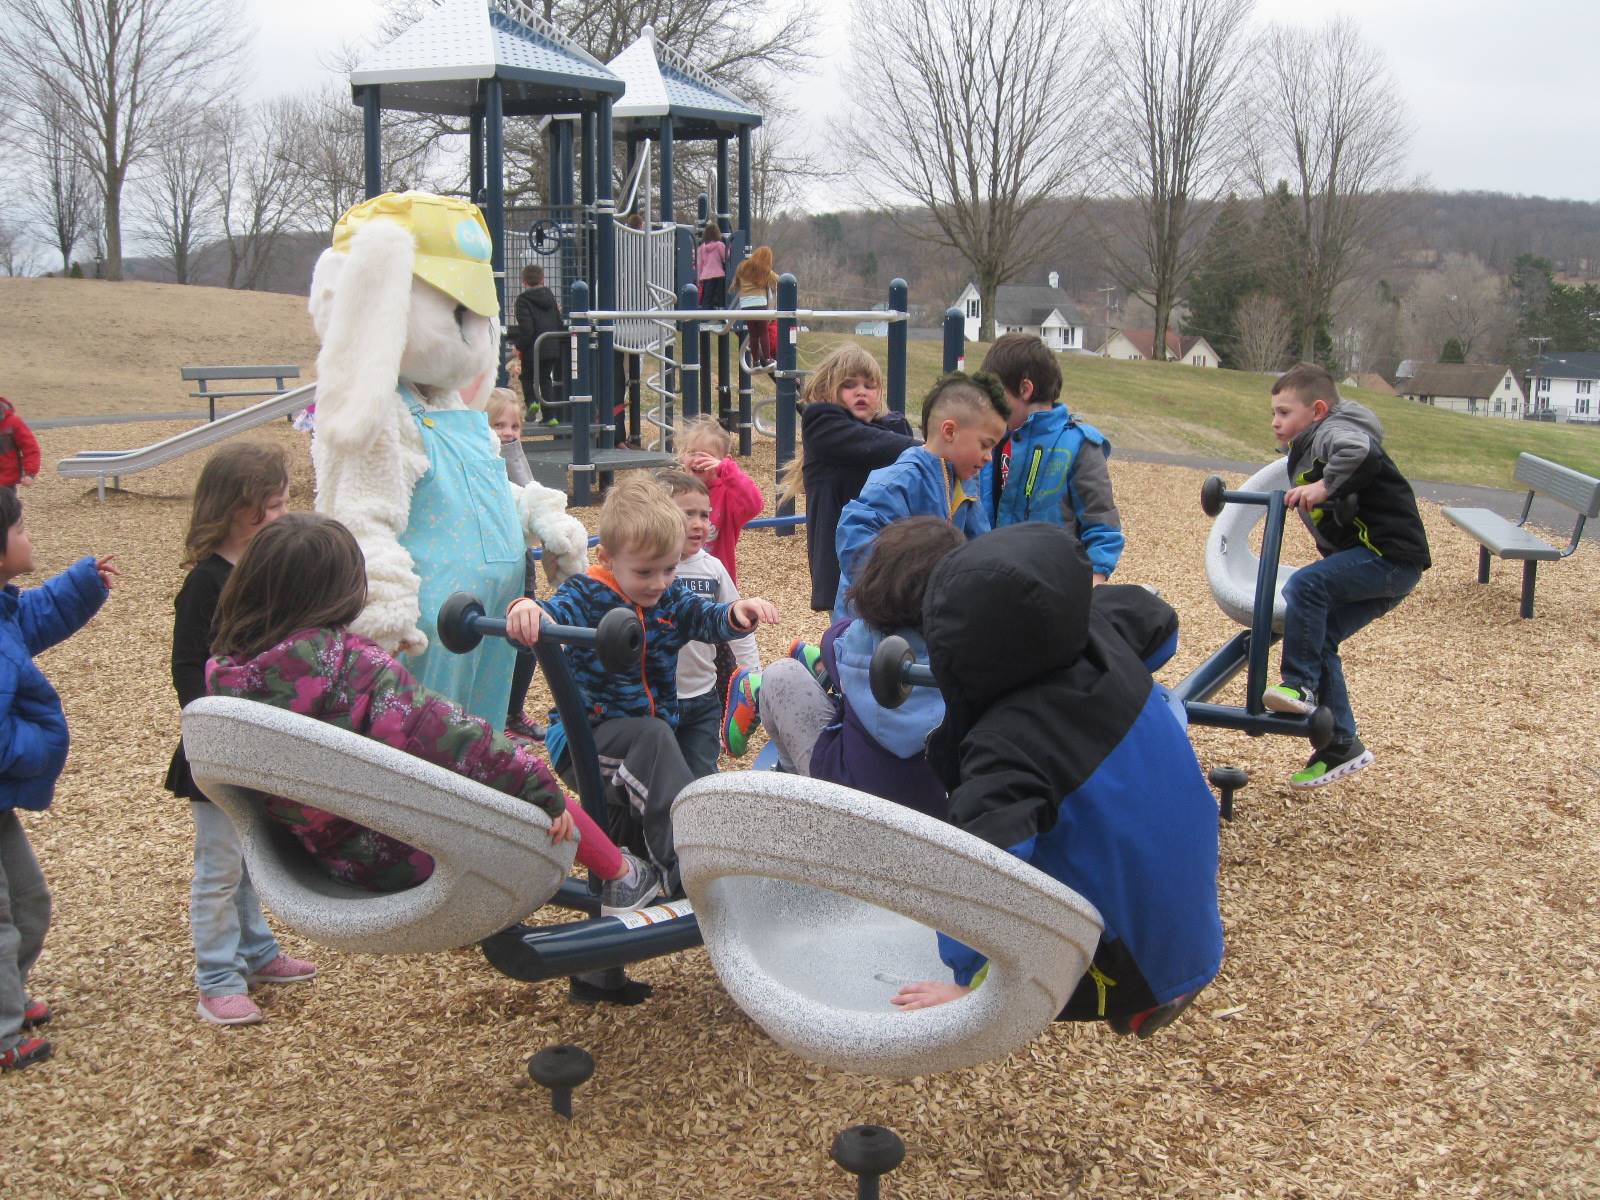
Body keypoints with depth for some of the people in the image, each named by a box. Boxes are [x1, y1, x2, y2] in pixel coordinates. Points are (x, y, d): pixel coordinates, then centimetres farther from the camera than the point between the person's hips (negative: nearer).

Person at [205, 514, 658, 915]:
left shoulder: (223, 673, -7)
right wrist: (538, 783, -16)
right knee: (539, 794, 13)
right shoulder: (353, 665, -29)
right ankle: (620, 877, 33)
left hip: (330, 859, 8)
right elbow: (451, 738, -28)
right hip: (408, 856, -8)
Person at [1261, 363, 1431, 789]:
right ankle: (1342, 745, 14)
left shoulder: (1332, 430, -10)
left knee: (1305, 585, -27)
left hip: (1390, 554, -11)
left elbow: (1359, 452, -35)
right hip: (1382, 564, 11)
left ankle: (1300, 685, -17)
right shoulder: (1307, 450, 22)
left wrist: (1324, 486, -28)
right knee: (1318, 640, 8)